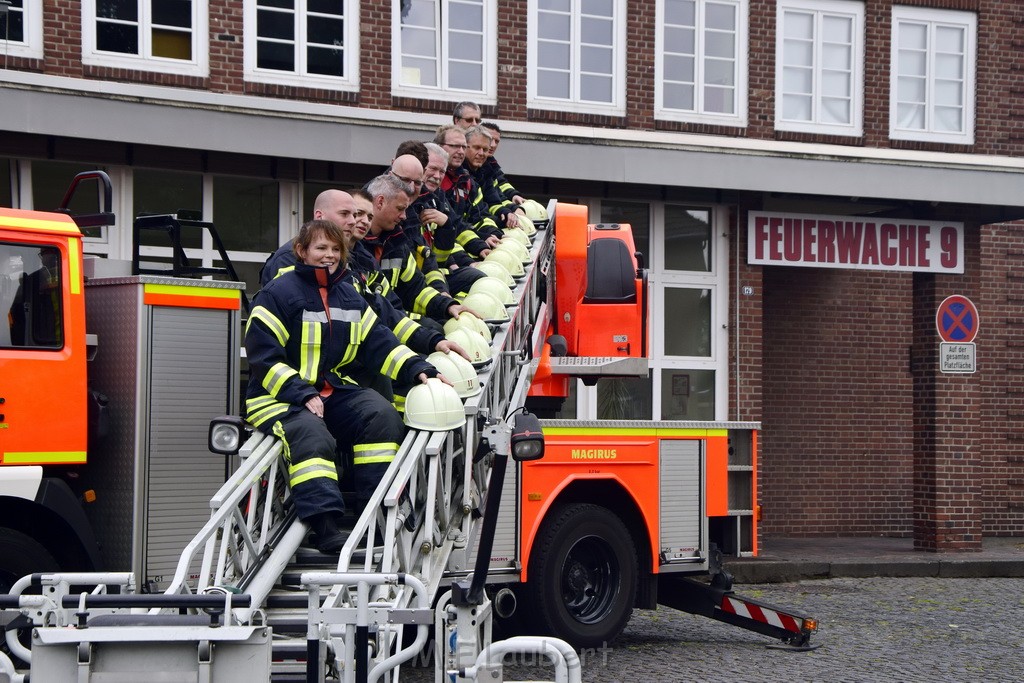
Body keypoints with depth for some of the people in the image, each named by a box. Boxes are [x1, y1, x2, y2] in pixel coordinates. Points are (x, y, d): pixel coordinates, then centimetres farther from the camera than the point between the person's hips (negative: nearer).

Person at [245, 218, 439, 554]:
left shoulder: (349, 296, 15)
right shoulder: (278, 293, -7)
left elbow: (378, 342, 8)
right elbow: (264, 358, -12)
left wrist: (416, 368, -8)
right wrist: (302, 394, -22)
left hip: (334, 391, 6)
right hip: (281, 397, -6)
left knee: (381, 413, -17)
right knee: (310, 435, -35)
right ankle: (325, 525, -42)